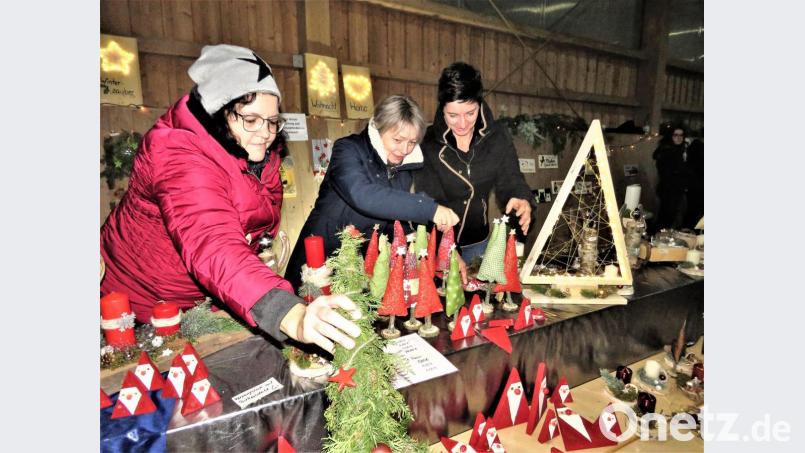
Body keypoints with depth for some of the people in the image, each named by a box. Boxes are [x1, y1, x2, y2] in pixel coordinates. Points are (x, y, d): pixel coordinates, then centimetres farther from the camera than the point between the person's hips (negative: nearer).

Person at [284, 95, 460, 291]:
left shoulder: (405, 167, 3)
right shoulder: (348, 149, -15)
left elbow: (396, 223, 7)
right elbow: (362, 196, -35)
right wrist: (429, 209, -37)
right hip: (321, 260, -4)